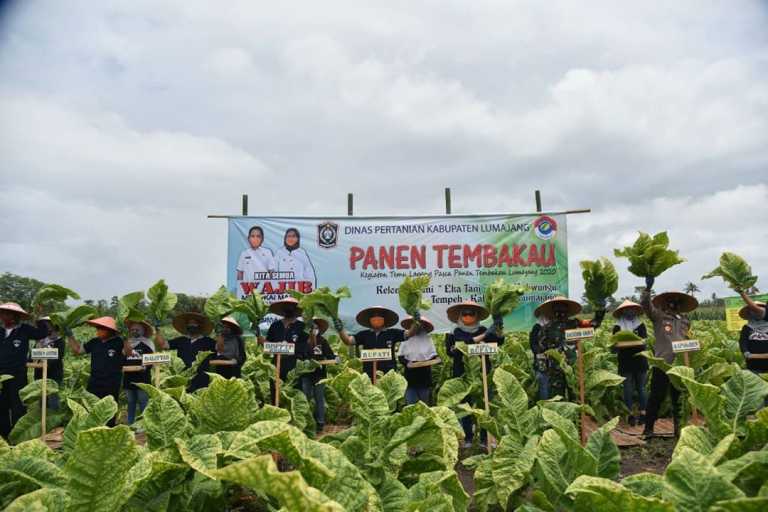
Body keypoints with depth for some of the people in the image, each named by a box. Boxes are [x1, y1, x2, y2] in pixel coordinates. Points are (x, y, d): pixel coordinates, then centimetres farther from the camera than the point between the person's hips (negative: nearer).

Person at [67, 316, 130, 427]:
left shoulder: (118, 342, -11)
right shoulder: (94, 342, 5)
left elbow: (128, 353, -28)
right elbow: (77, 349, 15)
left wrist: (125, 338, -42)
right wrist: (69, 335, 8)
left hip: (111, 387, -5)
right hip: (93, 384, 5)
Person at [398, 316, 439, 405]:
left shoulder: (427, 338, 4)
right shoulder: (406, 339, 1)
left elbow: (433, 355, 10)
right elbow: (400, 356, 3)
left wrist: (435, 359, -11)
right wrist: (406, 362, -15)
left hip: (424, 375, 1)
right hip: (410, 374, -1)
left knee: (425, 402, 10)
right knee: (410, 403, 1)